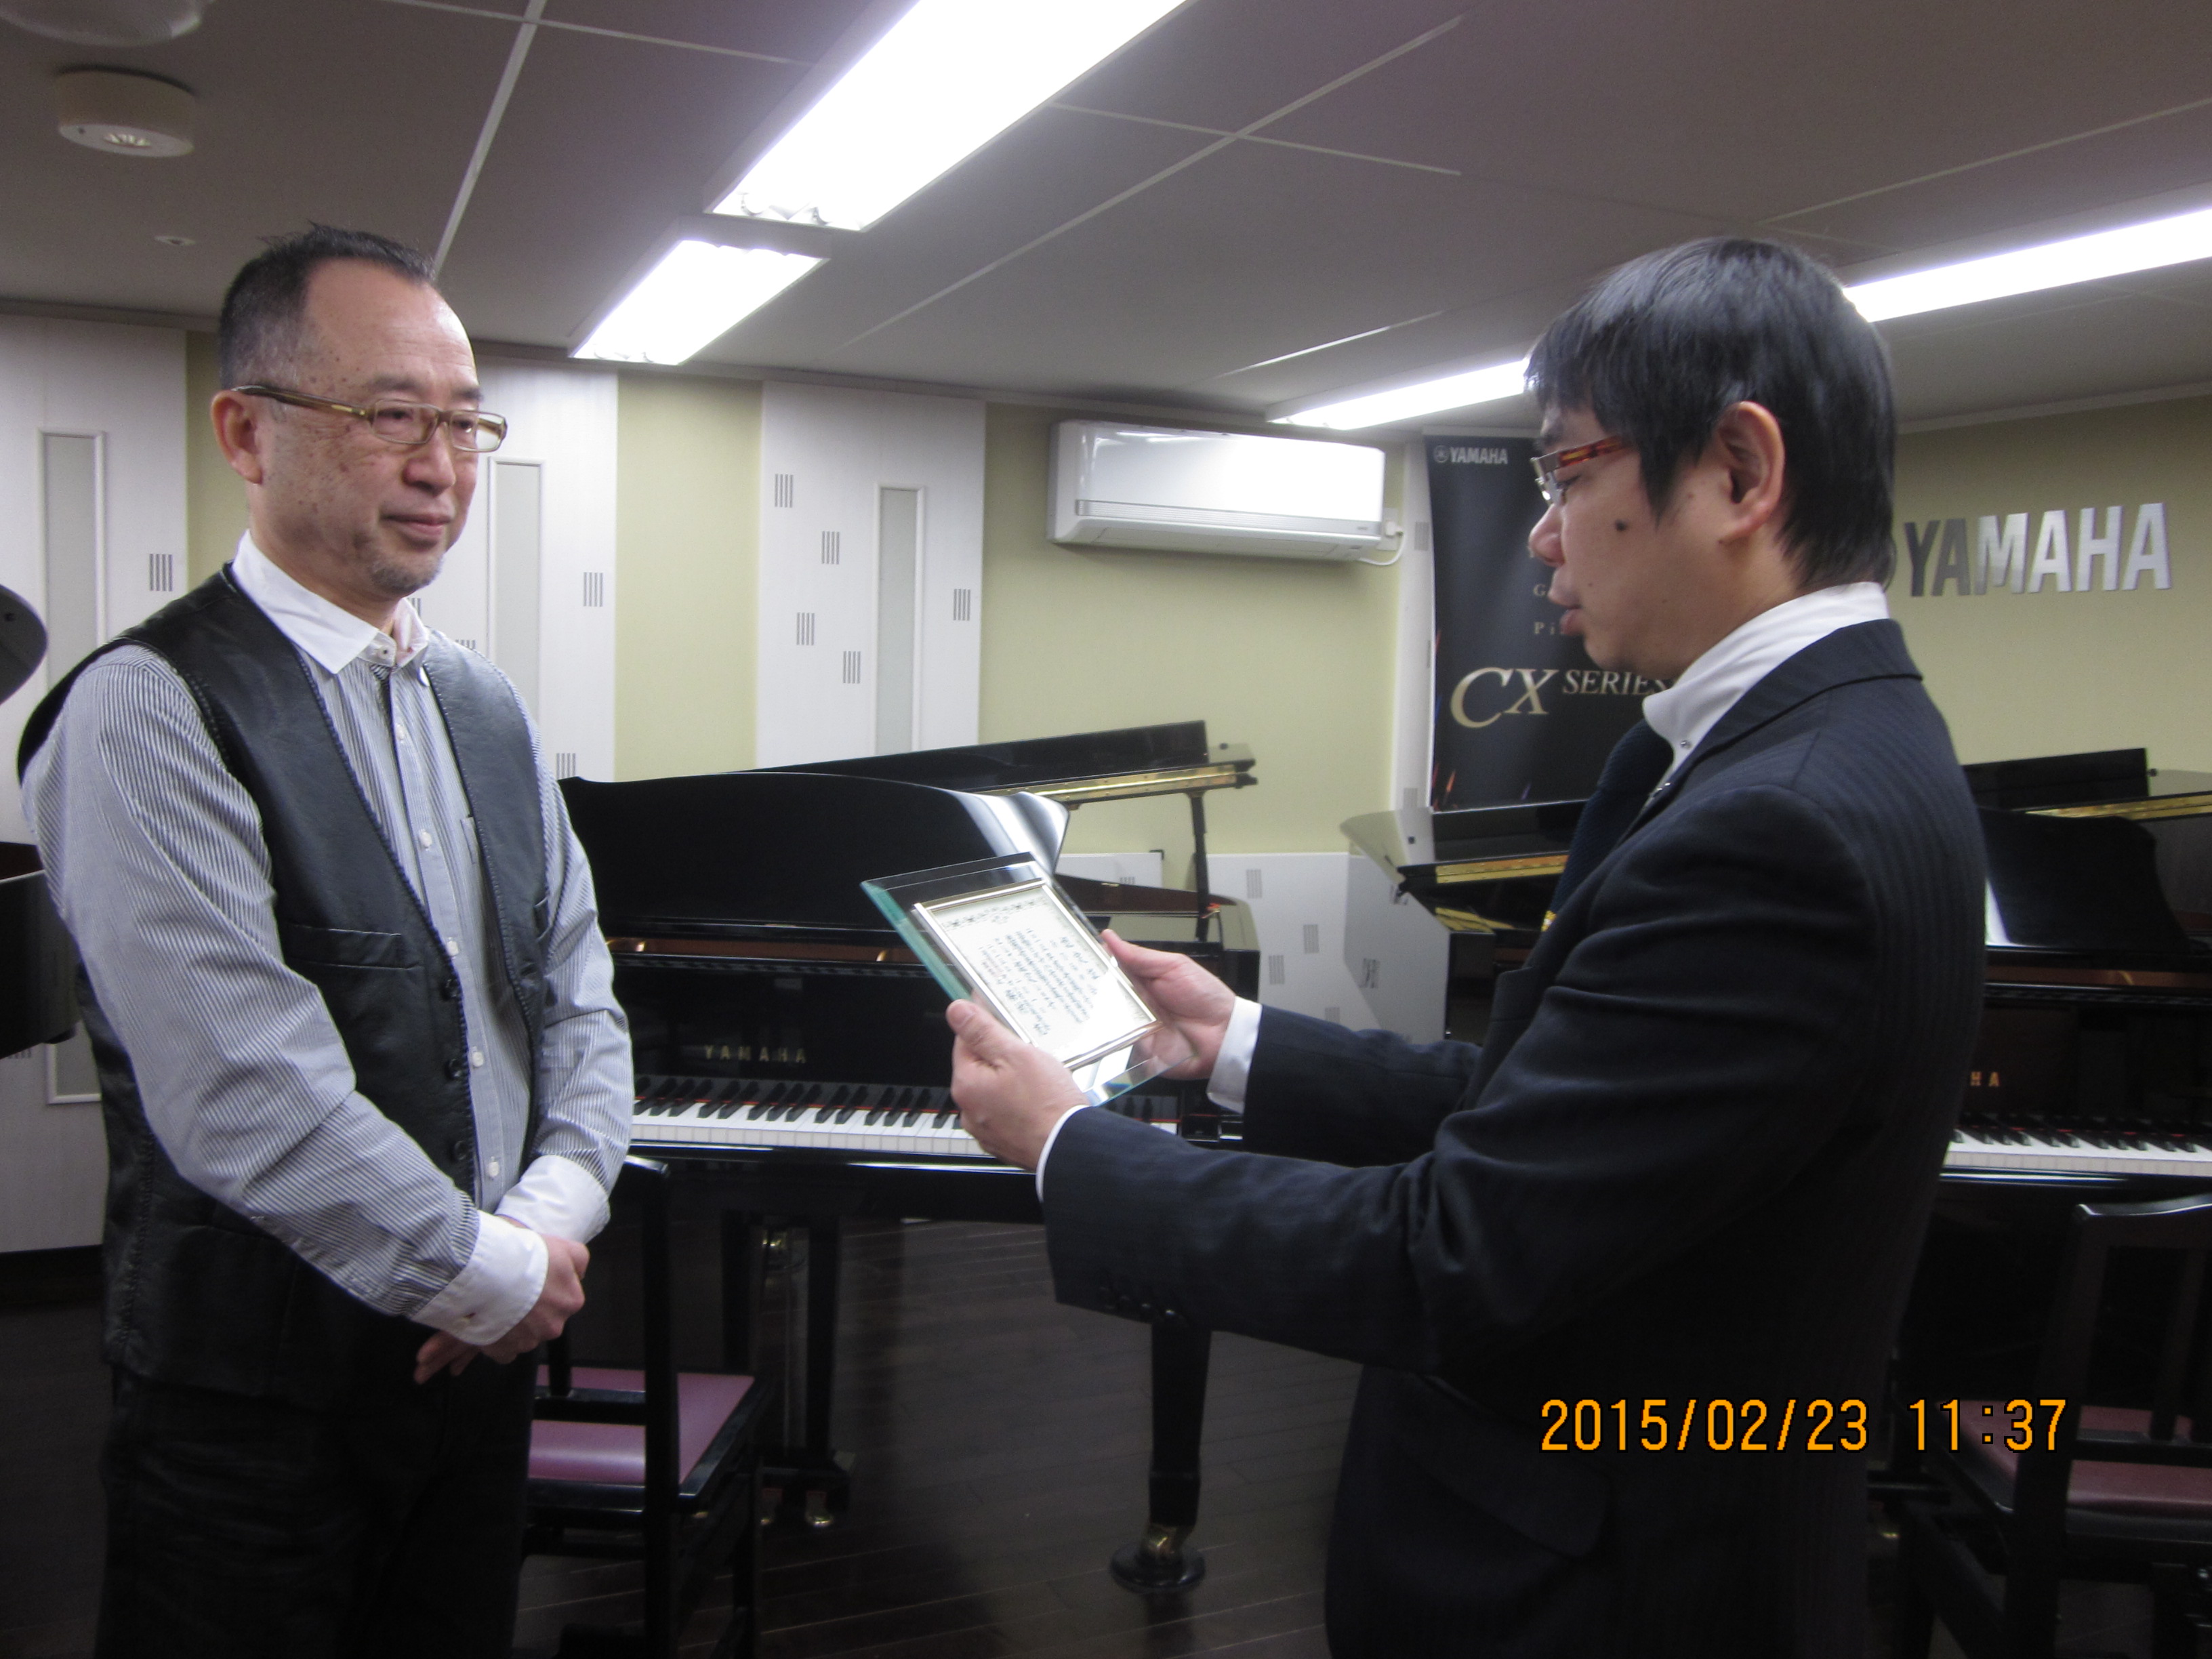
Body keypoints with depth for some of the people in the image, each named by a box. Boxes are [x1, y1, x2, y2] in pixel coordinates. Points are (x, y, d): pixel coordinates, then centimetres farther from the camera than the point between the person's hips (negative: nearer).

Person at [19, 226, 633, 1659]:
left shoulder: (487, 708, 7)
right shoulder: (148, 711, -16)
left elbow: (578, 993, 6)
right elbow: (249, 1097, -24)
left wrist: (556, 1215, -10)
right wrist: (499, 1277, -15)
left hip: (478, 1360, 7)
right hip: (257, 1398, -6)